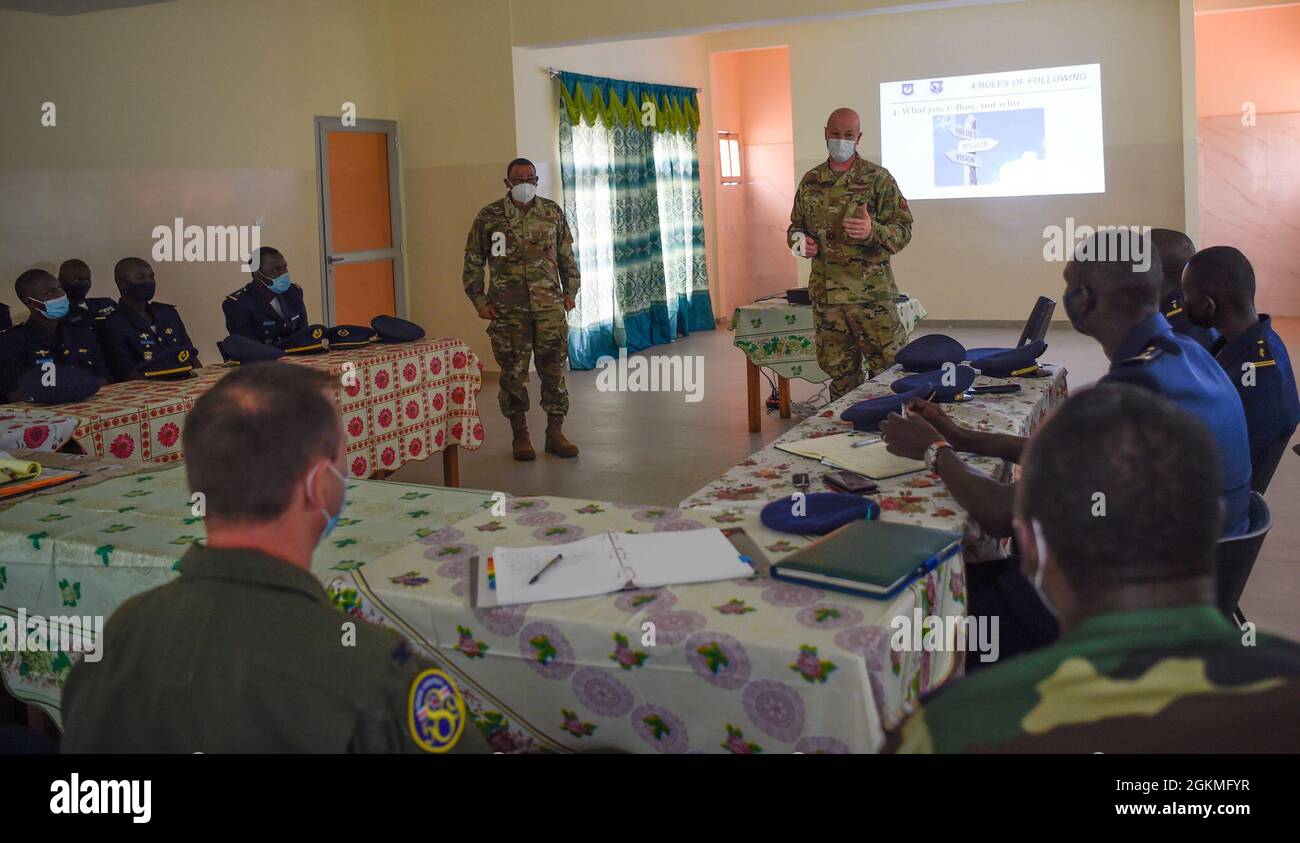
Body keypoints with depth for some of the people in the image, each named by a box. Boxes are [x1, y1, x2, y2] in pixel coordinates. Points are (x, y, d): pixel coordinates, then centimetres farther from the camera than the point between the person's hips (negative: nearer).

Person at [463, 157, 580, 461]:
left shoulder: (553, 213, 7)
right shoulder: (489, 216, 1)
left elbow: (566, 256, 14)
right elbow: (473, 261, 5)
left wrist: (570, 291, 9)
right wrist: (479, 300, 1)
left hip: (550, 306, 2)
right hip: (507, 310, -2)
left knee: (553, 370, 3)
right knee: (514, 373, 3)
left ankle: (555, 433, 14)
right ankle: (520, 435, 15)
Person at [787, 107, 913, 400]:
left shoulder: (878, 178, -2)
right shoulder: (810, 181, 11)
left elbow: (903, 230, -5)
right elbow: (795, 226, 22)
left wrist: (873, 231, -24)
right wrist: (799, 240, -1)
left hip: (871, 294, -4)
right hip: (825, 295, 4)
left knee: (890, 368, -3)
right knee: (840, 373, 12)